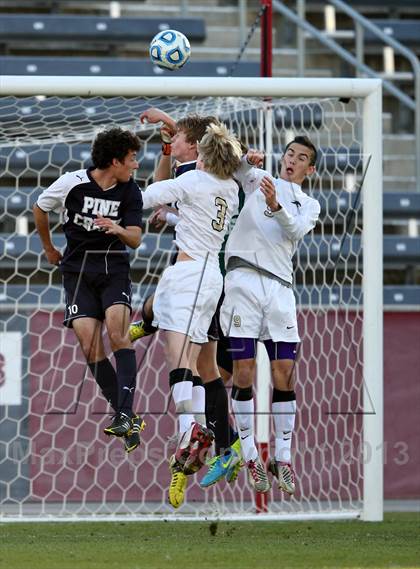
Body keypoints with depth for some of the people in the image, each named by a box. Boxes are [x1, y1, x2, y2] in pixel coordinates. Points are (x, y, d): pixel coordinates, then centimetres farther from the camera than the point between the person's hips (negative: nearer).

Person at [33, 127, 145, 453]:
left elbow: (136, 239, -5)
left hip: (114, 270, 0)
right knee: (91, 349, -10)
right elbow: (40, 209, 11)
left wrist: (118, 230, -28)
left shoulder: (130, 191, -2)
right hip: (78, 272, 0)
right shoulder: (72, 183, -8)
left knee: (118, 334, -23)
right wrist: (49, 249, 21)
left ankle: (126, 413, -29)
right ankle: (126, 417, 1)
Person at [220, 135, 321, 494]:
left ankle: (283, 458, 5)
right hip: (244, 279, -2)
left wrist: (275, 206, -22)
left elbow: (296, 229, -2)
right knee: (244, 372, -7)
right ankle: (251, 457, -2)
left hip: (279, 287, 2)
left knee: (284, 375, -2)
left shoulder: (309, 206, 18)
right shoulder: (258, 180, 18)